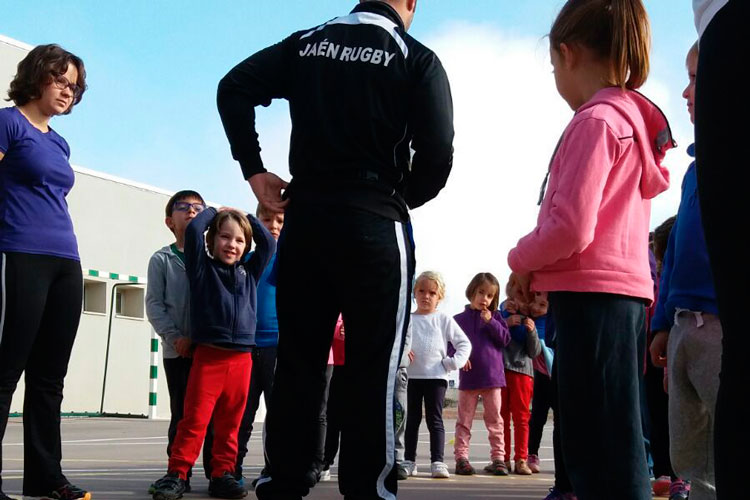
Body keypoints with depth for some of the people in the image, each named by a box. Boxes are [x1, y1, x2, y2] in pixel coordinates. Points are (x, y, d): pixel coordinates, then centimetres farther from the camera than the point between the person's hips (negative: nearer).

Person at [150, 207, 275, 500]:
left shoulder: (249, 273, 18)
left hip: (241, 358, 4)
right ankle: (176, 474, -1)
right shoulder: (203, 268, 7)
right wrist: (212, 212, 13)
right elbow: (193, 230, -4)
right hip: (208, 355, -4)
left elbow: (269, 244, 21)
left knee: (230, 423, 6)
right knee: (195, 420, -7)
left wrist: (246, 217, 23)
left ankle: (222, 475, 13)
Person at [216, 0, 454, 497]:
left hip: (304, 220, 4)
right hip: (375, 227, -4)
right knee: (373, 372, 1)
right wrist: (399, 200, 8)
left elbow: (234, 88, 4)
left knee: (296, 365, 9)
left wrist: (254, 170, 5)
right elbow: (437, 156, -10)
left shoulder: (306, 43, 11)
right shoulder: (418, 59, -1)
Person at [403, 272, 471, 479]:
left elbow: (464, 343, 5)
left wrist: (454, 362, -7)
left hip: (436, 376, -1)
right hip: (412, 375, 2)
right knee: (412, 419, 8)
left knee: (435, 419, -1)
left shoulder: (444, 320, 5)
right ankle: (409, 461, 13)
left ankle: (437, 462, 0)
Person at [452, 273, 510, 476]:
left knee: (495, 420, 6)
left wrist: (491, 322, -13)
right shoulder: (459, 319, 3)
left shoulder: (495, 317, 6)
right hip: (468, 378, -1)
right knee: (464, 421, 4)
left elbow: (505, 339, -3)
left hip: (492, 377, 1)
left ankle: (498, 458, 12)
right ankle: (461, 458, 9)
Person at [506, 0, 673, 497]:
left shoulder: (594, 121, -11)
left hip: (592, 294, -9)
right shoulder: (637, 120, 16)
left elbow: (570, 227, -20)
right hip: (629, 292, 9)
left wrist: (522, 262, -1)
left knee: (599, 453, -6)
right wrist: (542, 273, 13)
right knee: (616, 444, 15)